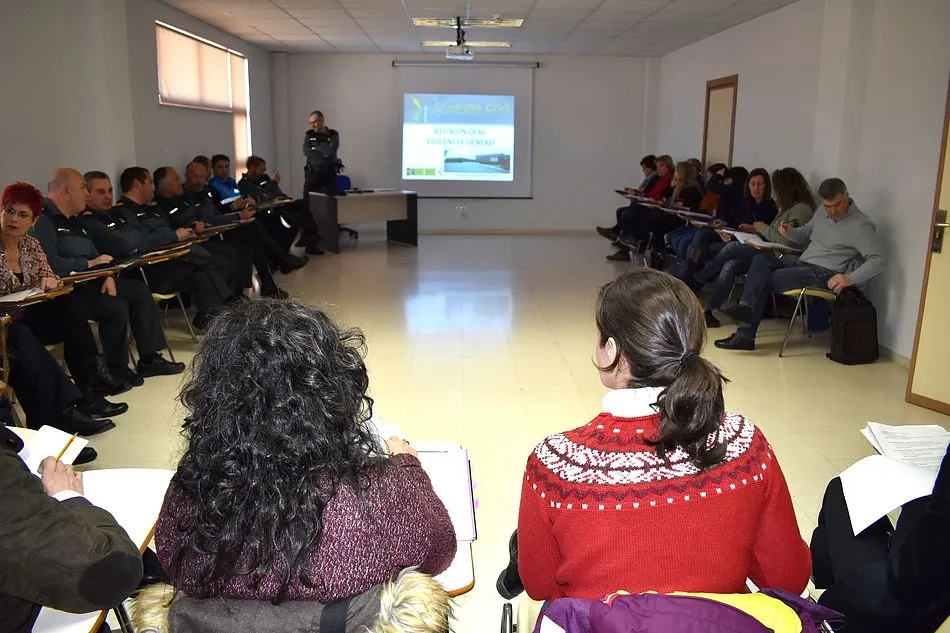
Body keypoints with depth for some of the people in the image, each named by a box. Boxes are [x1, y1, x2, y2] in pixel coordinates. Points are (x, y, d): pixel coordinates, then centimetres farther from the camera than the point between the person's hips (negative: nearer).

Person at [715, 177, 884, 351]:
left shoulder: (860, 225, -11)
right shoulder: (822, 213, 12)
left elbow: (877, 260, -16)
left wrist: (850, 279, -31)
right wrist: (790, 232, 1)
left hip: (825, 273, -8)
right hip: (802, 263, 8)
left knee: (765, 281, -20)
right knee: (761, 261, -16)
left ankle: (746, 335, -15)